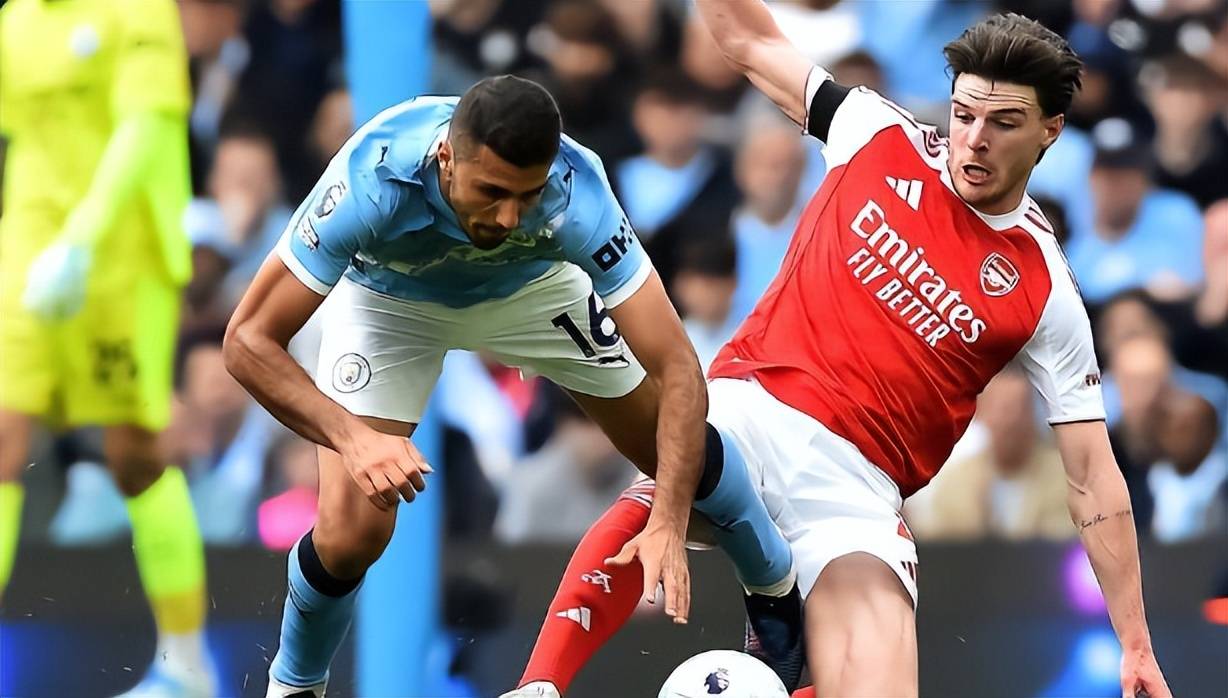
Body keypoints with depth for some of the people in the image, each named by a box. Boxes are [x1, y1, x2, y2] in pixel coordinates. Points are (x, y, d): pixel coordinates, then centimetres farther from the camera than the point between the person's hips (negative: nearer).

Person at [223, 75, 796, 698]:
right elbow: (249, 340, -37)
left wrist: (668, 524, -46)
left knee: (684, 459, 4)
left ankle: (778, 591, 36)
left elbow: (675, 368, -34)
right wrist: (353, 437, -51)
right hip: (389, 297, -2)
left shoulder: (576, 193, -39)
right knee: (351, 531, -16)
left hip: (532, 286, 2)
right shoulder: (373, 180, -43)